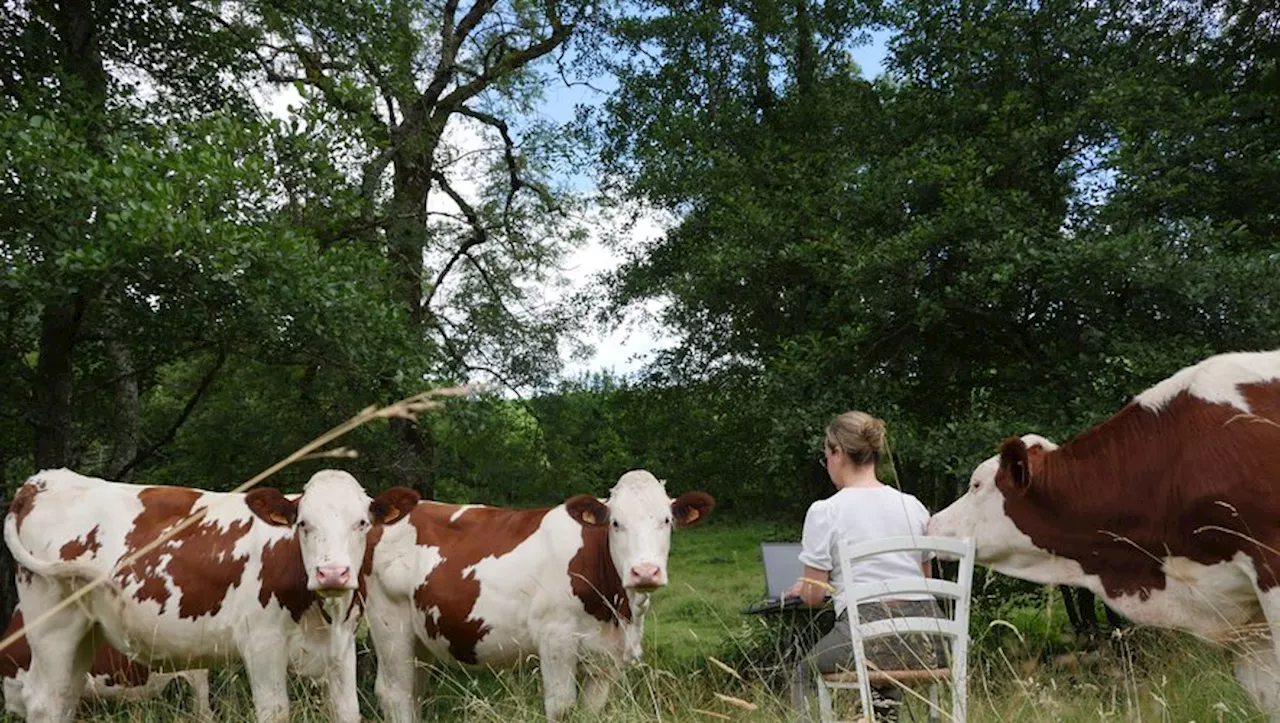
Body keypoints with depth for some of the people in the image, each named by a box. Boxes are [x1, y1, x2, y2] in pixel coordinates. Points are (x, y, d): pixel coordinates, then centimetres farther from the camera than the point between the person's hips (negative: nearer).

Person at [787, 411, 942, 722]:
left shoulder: (824, 512, -5)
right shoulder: (913, 506, 10)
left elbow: (814, 597, 0)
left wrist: (801, 588, 21)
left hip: (867, 634, -5)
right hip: (925, 639, 5)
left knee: (805, 673, 22)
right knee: (889, 659, 36)